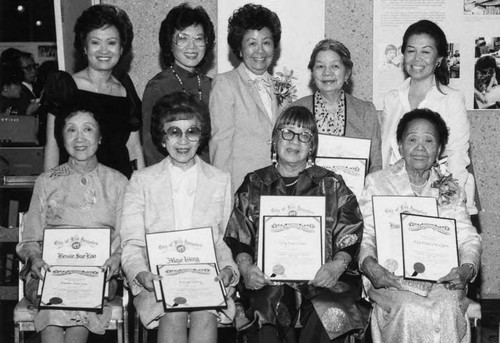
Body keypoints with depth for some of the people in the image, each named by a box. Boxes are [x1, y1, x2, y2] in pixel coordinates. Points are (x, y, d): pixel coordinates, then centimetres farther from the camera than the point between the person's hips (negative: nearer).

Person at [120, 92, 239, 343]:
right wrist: (141, 273, -15)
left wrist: (228, 269, -7)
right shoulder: (141, 181, 11)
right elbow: (131, 244, 5)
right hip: (156, 278, -1)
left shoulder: (221, 181, 15)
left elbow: (226, 240, 14)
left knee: (206, 313, -30)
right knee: (173, 314, -31)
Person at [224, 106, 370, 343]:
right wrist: (245, 266, -9)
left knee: (331, 312, -30)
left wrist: (338, 265, -12)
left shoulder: (331, 185, 13)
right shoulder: (254, 184, 15)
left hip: (320, 279, 0)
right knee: (267, 307, -33)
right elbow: (237, 237, 11)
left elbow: (351, 237, 7)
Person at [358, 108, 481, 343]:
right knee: (411, 311, -33)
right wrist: (369, 264, -19)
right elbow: (364, 235, 2)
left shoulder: (450, 190, 17)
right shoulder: (377, 182, 9)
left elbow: (469, 238, 9)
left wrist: (467, 268, -14)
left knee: (446, 310, -31)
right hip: (391, 277, -2)